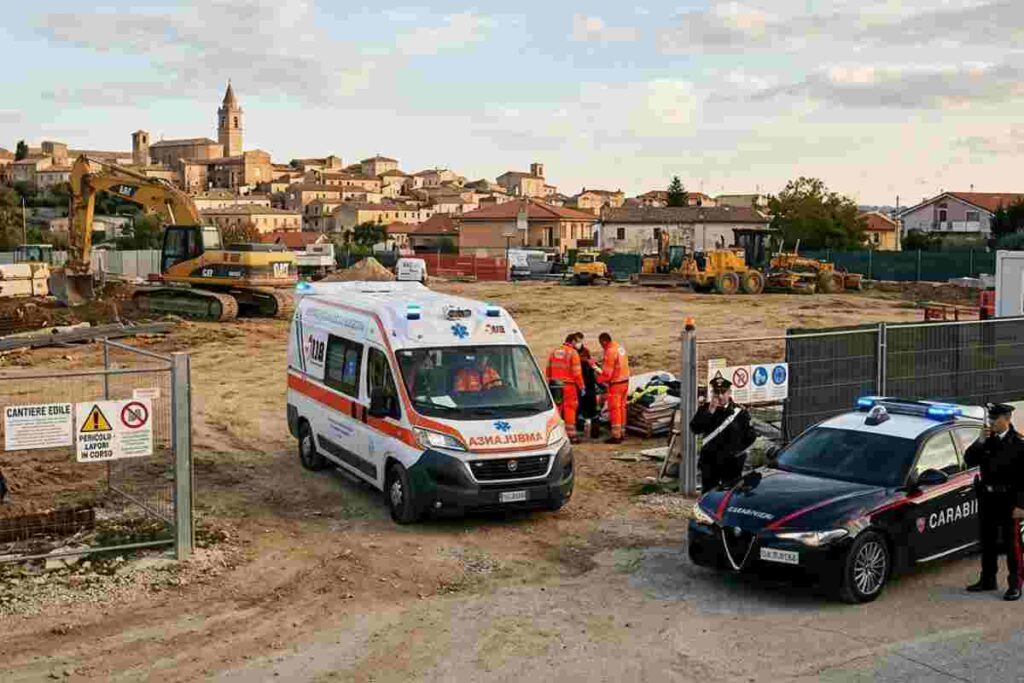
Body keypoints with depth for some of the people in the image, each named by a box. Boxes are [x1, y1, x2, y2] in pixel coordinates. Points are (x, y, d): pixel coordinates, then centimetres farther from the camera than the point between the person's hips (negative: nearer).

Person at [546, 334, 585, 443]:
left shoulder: (554, 352, 12)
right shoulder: (573, 353, -7)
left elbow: (548, 370, 14)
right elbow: (577, 372, -11)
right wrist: (582, 387, -6)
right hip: (568, 385, -5)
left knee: (556, 408, 13)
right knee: (570, 409, -1)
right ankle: (571, 435, -1)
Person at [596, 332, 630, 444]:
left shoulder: (610, 352, -19)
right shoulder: (620, 347, 8)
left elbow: (607, 372, -19)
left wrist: (599, 379, -3)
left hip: (616, 383, -9)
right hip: (625, 380, 9)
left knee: (614, 409, -3)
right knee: (622, 407, 15)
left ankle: (616, 436, -2)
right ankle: (621, 433, 22)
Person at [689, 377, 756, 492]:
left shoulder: (739, 411, -2)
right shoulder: (705, 408, 2)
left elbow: (750, 436, 4)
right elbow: (695, 429, -12)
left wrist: (737, 450, -4)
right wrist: (710, 411, -18)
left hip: (732, 462, -2)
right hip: (709, 462, 2)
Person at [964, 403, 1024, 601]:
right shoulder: (987, 441, 5)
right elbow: (969, 460, 0)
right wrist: (980, 441, -13)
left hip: (1008, 499, -5)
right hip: (987, 497, 6)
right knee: (987, 540, 15)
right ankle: (988, 579, 27)